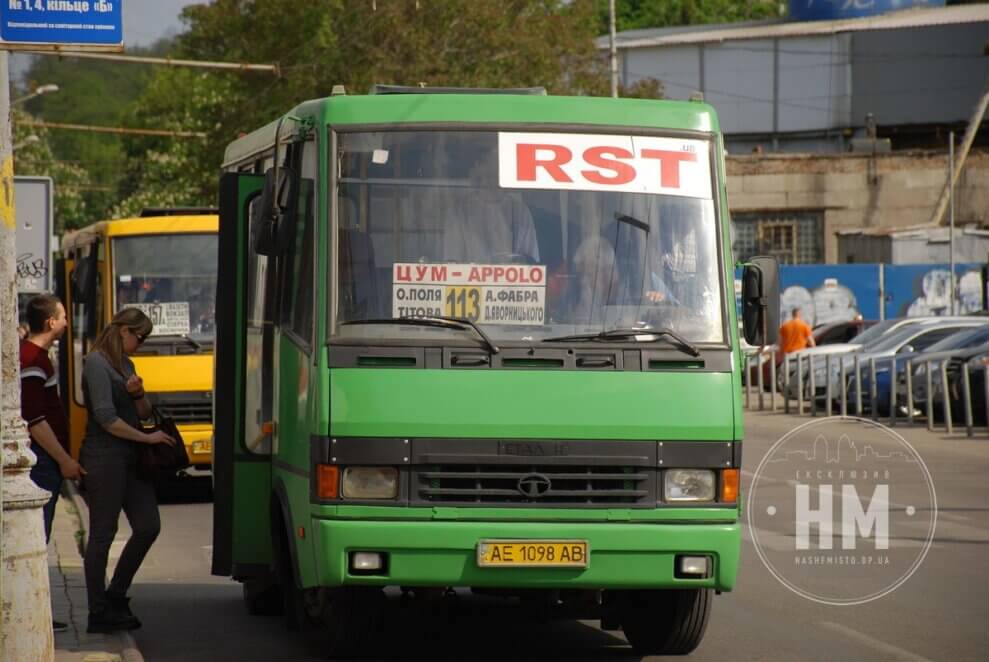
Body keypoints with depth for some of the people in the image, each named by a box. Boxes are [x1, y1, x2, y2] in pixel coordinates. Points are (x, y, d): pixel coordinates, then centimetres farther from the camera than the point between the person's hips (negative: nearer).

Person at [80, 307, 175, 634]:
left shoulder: (125, 364, 17)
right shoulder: (97, 363, -11)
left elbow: (144, 413, 20)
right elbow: (106, 418, -18)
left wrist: (138, 393, -2)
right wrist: (148, 437, -11)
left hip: (129, 459, 9)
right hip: (104, 457, -9)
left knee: (148, 527, 6)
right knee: (102, 534, -3)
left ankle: (115, 596, 18)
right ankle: (98, 613, 3)